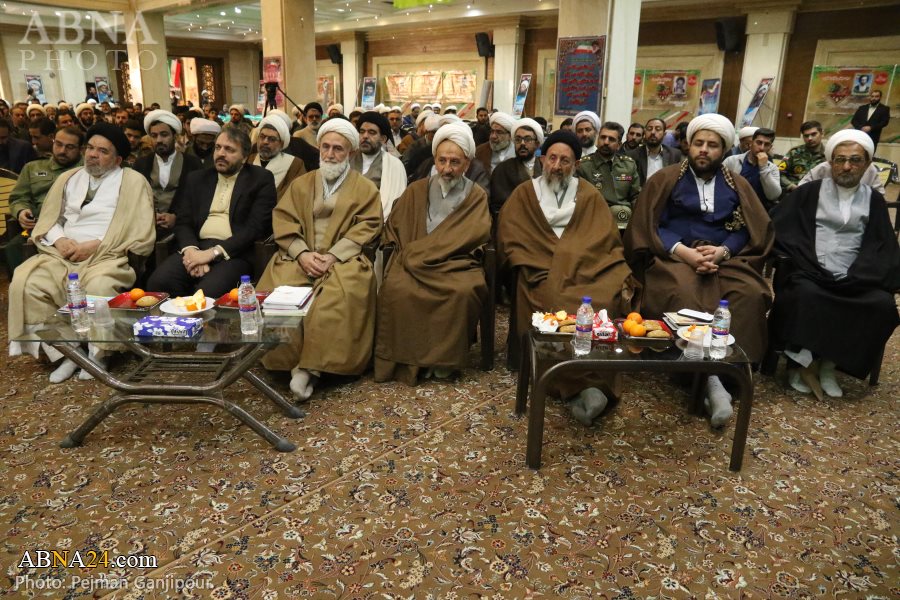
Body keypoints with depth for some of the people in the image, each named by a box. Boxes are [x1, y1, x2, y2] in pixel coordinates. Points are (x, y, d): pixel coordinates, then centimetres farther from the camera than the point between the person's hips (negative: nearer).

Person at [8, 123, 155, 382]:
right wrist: (60, 240, -3)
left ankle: (98, 354, -10)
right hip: (62, 255, 5)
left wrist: (95, 245, -12)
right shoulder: (67, 178, 23)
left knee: (100, 288, -36)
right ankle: (62, 352, -9)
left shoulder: (133, 182, 5)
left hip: (107, 258, -5)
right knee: (24, 283, -22)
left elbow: (141, 234, -4)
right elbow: (48, 220, 21)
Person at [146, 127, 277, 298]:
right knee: (157, 282, -24)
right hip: (196, 247, 4)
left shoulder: (261, 179, 5)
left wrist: (213, 252, -14)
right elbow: (182, 222, 14)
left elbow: (257, 227, -5)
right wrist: (191, 250, -10)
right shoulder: (196, 178, 20)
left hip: (234, 252, -4)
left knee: (205, 293, -34)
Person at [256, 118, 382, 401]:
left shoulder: (365, 188, 13)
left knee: (340, 296, -36)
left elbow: (366, 228, -1)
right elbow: (283, 221, 9)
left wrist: (333, 256, -15)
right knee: (277, 289, -29)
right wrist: (302, 253, -11)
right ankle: (293, 362, -21)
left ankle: (311, 366, -30)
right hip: (301, 256, 3)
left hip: (342, 259, -3)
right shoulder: (301, 184, 21)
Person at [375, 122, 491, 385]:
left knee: (464, 290, -34)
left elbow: (476, 235, -4)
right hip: (414, 262, 1)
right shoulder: (416, 190, 17)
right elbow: (394, 228, 15)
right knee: (397, 287, -31)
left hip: (457, 263, -1)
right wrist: (413, 254, -7)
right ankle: (403, 359, -17)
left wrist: (419, 252, -12)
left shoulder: (476, 196, 11)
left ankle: (445, 358, -15)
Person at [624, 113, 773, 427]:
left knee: (750, 295, -29)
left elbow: (752, 231, 8)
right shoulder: (665, 178, 8)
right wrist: (684, 251, -15)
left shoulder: (737, 185, 16)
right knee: (685, 296, -36)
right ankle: (709, 379, -31)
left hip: (723, 258, 3)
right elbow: (647, 227, -1)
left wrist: (722, 251, -13)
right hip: (674, 257, -3)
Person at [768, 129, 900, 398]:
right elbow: (778, 229, -1)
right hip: (810, 274, -2)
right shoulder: (808, 192, 9)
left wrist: (853, 279, -9)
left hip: (853, 281, 3)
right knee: (807, 294, -35)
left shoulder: (874, 200, 16)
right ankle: (802, 361, -16)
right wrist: (813, 269, -13)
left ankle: (828, 364, -12)